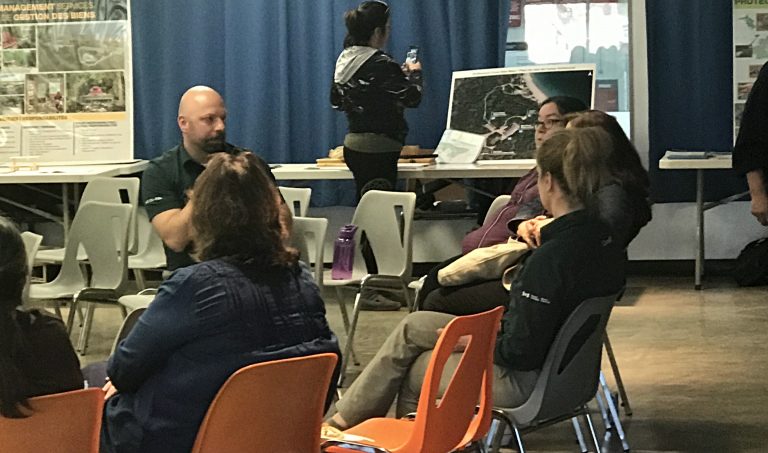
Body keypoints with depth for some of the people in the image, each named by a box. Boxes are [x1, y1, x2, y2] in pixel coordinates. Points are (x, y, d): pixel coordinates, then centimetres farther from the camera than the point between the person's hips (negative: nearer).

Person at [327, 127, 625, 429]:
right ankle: (350, 414, 29)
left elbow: (520, 353, -26)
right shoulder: (605, 239, -4)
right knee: (414, 325, 17)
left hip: (522, 382, -9)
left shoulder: (549, 259, -32)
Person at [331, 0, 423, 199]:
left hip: (353, 144, 9)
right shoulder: (380, 64, -17)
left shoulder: (344, 61, 8)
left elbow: (336, 102, 20)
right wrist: (415, 73, 4)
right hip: (378, 149, -9)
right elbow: (412, 97, -17)